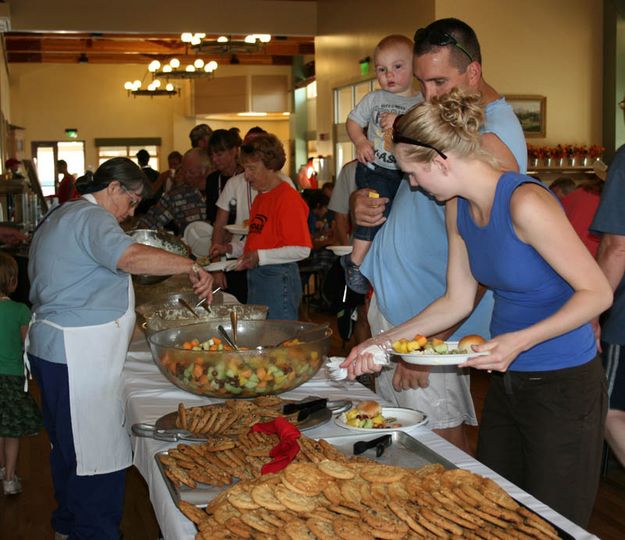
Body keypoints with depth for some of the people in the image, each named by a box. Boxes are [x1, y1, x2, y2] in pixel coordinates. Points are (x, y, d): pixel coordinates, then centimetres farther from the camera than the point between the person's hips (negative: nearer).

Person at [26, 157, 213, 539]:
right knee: (100, 452, -6)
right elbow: (131, 256, -34)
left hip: (55, 350, 11)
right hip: (78, 358, -11)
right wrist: (192, 267, -28)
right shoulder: (91, 217, -14)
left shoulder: (61, 215, 20)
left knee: (70, 445, 20)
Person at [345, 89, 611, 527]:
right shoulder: (459, 210, 2)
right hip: (506, 383, 8)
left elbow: (598, 292, -20)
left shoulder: (525, 202, -23)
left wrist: (520, 340, -29)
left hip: (563, 389, -8)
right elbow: (458, 301, 10)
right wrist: (384, 342, 7)